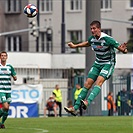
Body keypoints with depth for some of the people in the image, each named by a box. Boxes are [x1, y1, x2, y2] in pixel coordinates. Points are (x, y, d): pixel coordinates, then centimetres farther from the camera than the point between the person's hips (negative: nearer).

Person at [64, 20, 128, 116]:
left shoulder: (107, 39, -22)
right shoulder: (92, 38, -3)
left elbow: (121, 49, -23)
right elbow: (88, 43, 24)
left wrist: (123, 50, -46)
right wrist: (75, 46, 29)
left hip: (108, 64, -6)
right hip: (98, 63, 6)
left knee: (99, 81, -29)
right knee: (87, 84, -1)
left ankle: (87, 102, -48)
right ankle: (75, 108, -2)